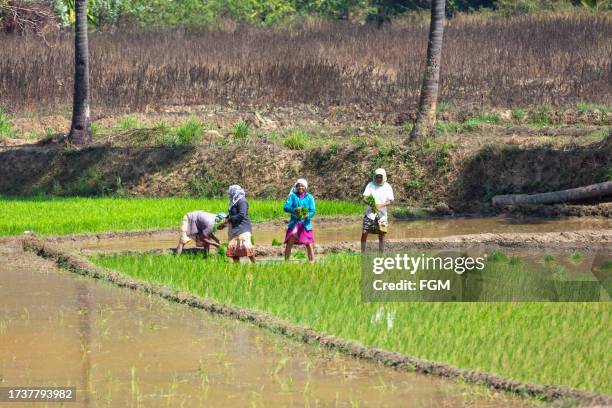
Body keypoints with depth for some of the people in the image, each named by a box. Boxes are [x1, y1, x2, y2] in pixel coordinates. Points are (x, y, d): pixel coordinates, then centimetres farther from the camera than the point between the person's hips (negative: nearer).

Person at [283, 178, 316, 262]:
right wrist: (294, 210, -26)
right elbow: (286, 207, -7)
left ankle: (312, 262, 5)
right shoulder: (293, 196, 4)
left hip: (305, 224, 0)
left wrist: (306, 215, -25)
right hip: (294, 223, 0)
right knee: (289, 243, -8)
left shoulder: (309, 197, 4)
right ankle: (286, 261, -3)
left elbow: (312, 211, -3)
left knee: (309, 244, -1)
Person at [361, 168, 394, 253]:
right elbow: (364, 198, -5)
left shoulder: (387, 187, 2)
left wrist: (381, 205, -21)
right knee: (364, 233, -7)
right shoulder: (370, 185, 2)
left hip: (381, 215, 0)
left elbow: (391, 201, -4)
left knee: (381, 236, 2)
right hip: (369, 214, 0)